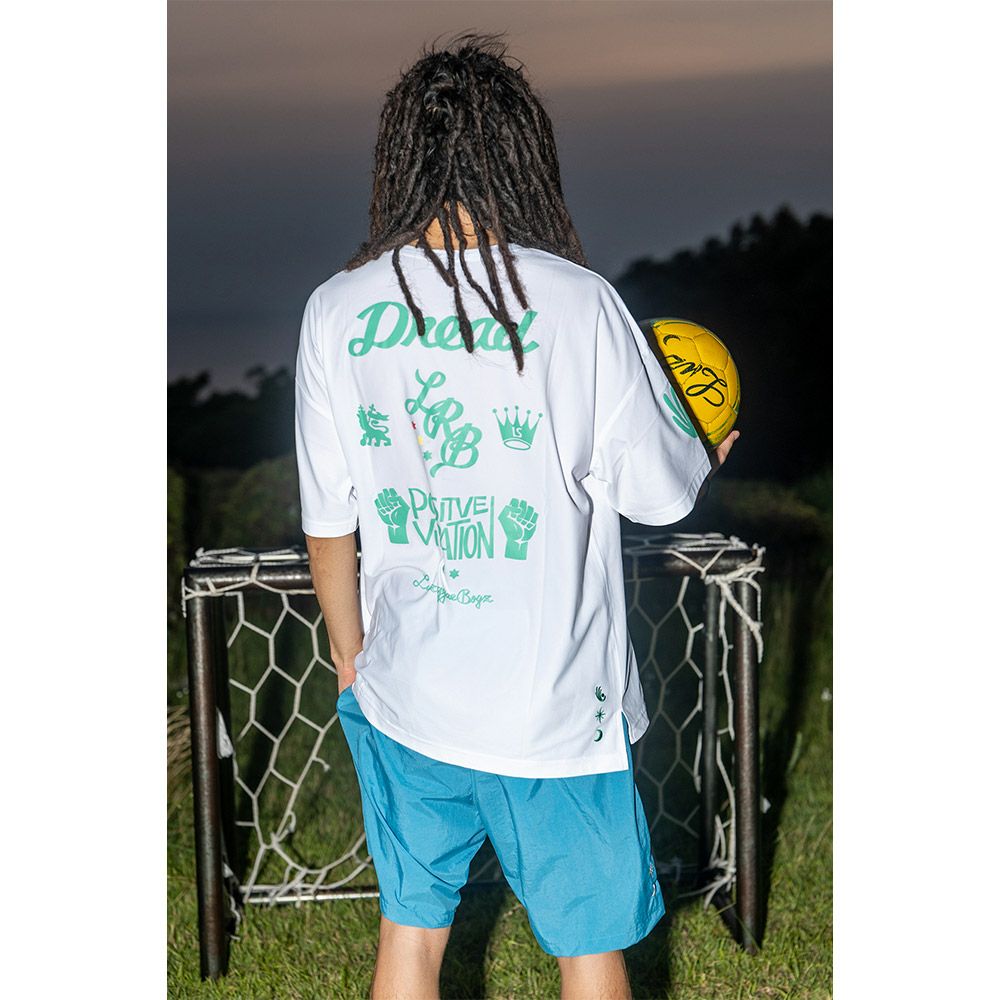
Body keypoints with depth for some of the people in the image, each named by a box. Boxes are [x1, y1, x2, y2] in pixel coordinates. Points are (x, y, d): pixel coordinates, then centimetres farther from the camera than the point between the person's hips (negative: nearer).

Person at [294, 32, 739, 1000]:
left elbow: (327, 522, 1)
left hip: (403, 695, 3)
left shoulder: (337, 310, -6)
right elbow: (657, 491, -5)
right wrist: (705, 454, 19)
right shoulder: (578, 304, -14)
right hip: (554, 704, -3)